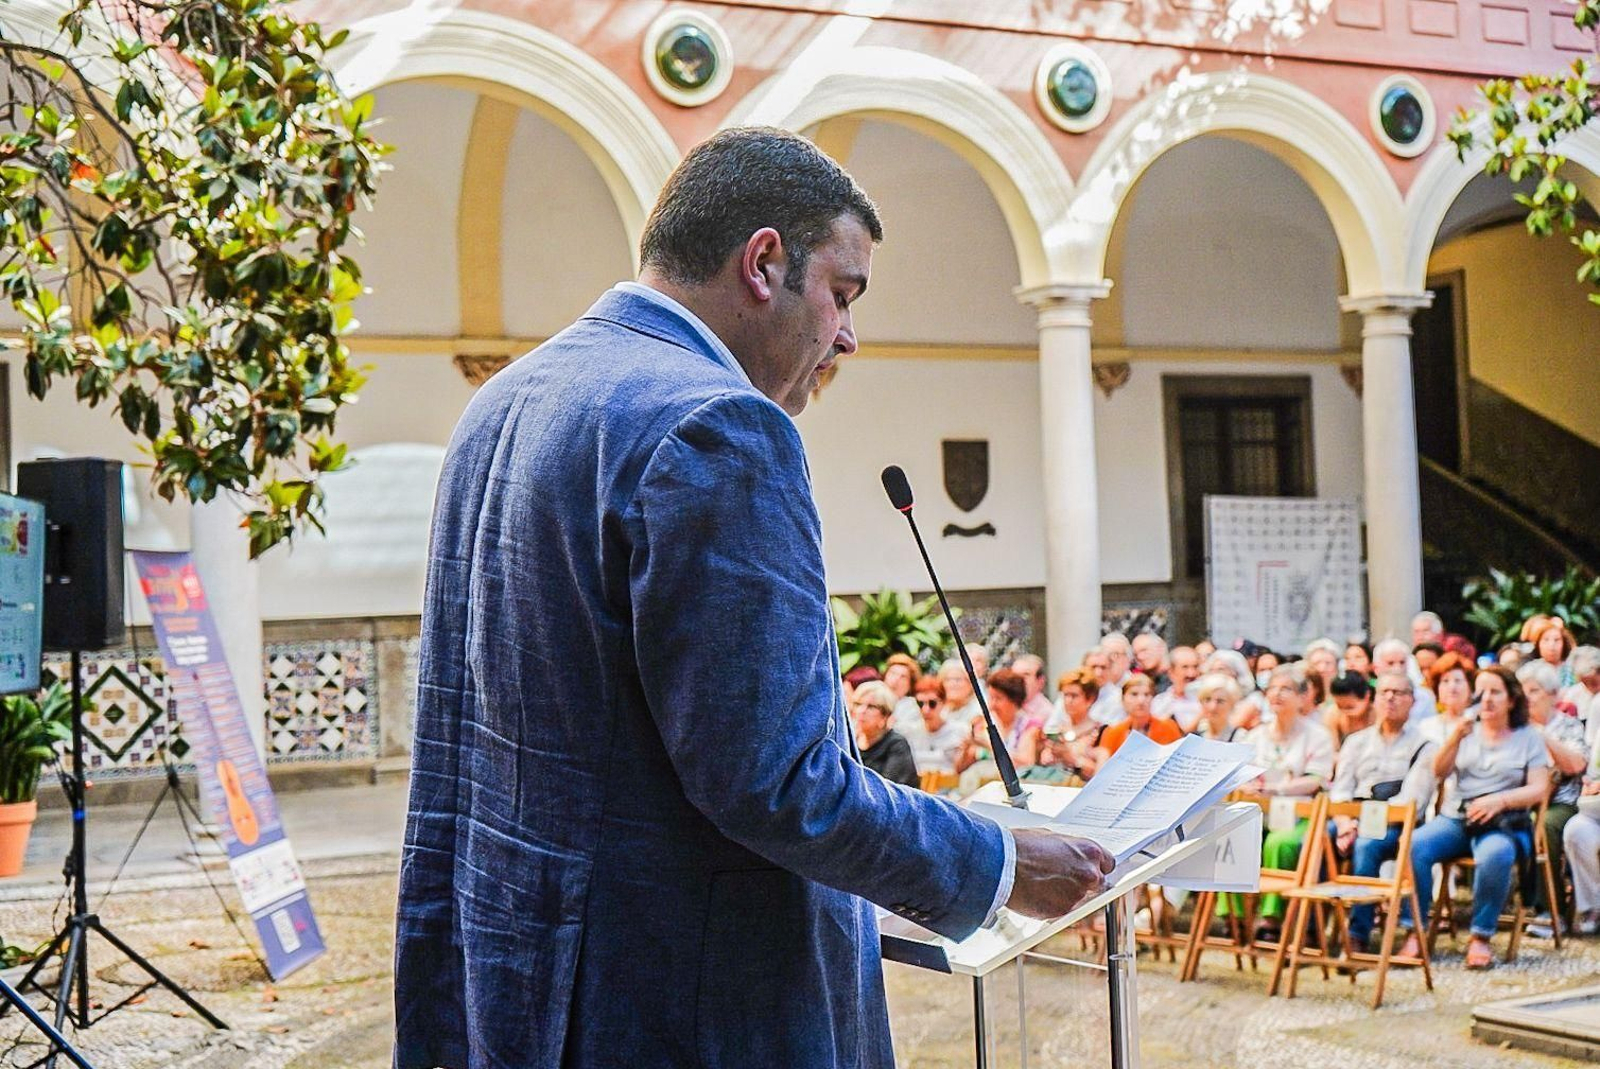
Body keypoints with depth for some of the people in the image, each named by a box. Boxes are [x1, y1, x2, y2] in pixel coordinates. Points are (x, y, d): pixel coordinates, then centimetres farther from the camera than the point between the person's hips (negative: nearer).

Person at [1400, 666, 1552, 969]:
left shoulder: (1529, 738, 10)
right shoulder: (1467, 731, 18)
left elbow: (1539, 789, -1)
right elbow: (1439, 771, 6)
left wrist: (1499, 800, -18)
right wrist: (1454, 737, -11)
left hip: (1504, 825, -3)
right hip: (1454, 819, 3)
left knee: (1495, 855, -38)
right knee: (1414, 844, -28)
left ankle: (1481, 936, -24)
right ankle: (1415, 932, -23)